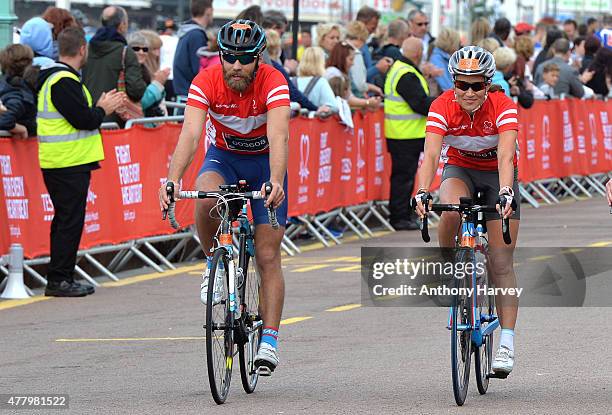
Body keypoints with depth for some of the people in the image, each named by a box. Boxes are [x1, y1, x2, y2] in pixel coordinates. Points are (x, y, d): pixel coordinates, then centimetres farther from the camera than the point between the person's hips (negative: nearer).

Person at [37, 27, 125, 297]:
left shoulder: (53, 78, 16)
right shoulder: (65, 81, -17)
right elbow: (83, 120, -21)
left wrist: (100, 108, 12)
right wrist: (103, 109, -3)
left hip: (57, 162, 10)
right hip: (70, 163, -10)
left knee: (65, 220, 14)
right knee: (70, 221, -6)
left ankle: (60, 278, 18)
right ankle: (59, 280, -5)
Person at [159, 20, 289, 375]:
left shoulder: (273, 83, -28)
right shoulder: (206, 82, -24)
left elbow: (279, 137, -40)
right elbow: (190, 134, -34)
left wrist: (276, 181, -57)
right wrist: (173, 180, -50)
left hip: (265, 161, -1)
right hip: (223, 156, 1)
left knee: (268, 257, -7)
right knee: (206, 198, -35)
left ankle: (269, 341, -1)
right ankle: (214, 263, -8)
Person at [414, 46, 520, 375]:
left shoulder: (502, 106, -27)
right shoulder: (442, 107, -23)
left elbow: (505, 155, -39)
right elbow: (431, 154, -34)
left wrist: (505, 193, -56)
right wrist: (422, 192, -51)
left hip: (497, 174, -1)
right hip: (460, 169, 1)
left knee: (501, 263, -9)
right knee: (451, 211, -36)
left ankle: (507, 344, -8)